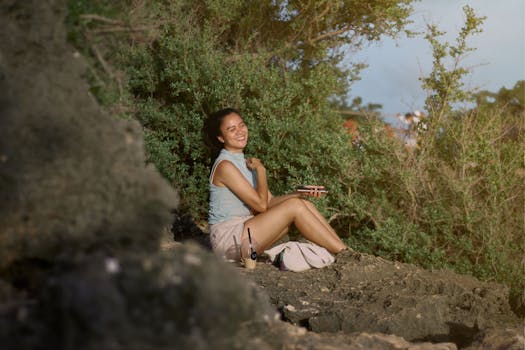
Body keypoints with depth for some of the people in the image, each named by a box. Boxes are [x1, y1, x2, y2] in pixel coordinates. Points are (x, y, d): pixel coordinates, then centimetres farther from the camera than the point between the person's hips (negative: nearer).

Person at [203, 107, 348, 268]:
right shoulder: (225, 166, -15)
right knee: (294, 206, -17)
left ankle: (341, 248, -8)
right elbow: (261, 204, -16)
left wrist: (301, 193, -3)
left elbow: (270, 202, 9)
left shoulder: (244, 163, 14)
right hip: (228, 239, -8)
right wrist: (261, 169, -7)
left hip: (244, 232, 9)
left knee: (304, 204, -4)